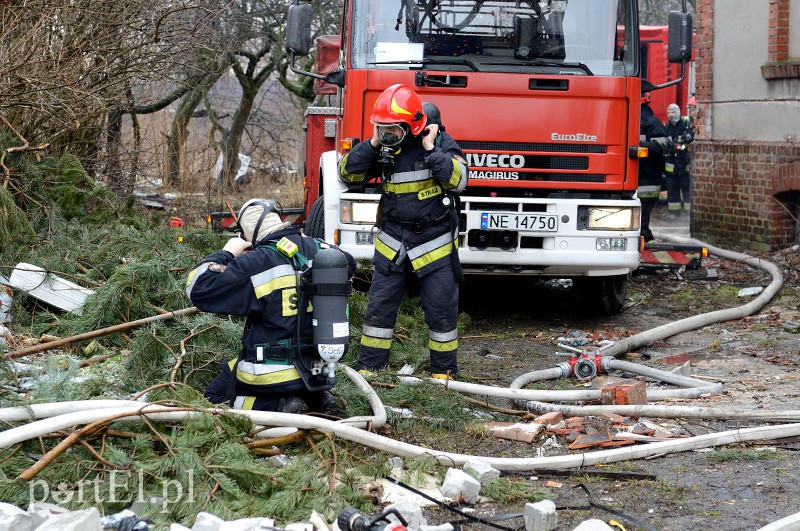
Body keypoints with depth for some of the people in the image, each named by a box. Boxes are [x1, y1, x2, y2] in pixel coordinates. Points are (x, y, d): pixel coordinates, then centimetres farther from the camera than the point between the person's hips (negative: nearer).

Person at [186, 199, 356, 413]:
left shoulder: (255, 263, -20)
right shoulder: (319, 249, -1)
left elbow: (198, 289, -17)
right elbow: (349, 265, 23)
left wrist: (226, 253, -6)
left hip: (274, 372, -7)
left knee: (214, 398, 12)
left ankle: (279, 406, -9)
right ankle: (315, 398, 7)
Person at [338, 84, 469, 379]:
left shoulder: (439, 141, -11)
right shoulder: (383, 148, -1)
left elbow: (459, 179, -23)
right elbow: (347, 172, -5)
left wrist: (431, 150, -25)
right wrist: (372, 144, -14)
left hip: (435, 243, -3)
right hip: (392, 243, 3)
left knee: (441, 310, 3)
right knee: (379, 306, 6)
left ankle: (444, 370, 17)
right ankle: (369, 366, 17)